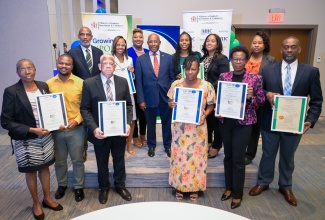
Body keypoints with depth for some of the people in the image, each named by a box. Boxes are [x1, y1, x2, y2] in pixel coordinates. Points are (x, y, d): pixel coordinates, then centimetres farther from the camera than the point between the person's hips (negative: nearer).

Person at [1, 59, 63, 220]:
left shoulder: (43, 86, -1)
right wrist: (32, 130, -20)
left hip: (46, 136, 4)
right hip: (26, 140, -4)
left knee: (45, 167, 18)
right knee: (31, 171, 14)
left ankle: (47, 199, 38)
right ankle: (36, 203, 35)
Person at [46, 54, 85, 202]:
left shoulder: (80, 83, -7)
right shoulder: (48, 84, -1)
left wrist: (77, 120, -16)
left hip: (76, 129, -2)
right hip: (56, 130, 2)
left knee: (77, 160, 12)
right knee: (59, 160, 18)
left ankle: (78, 187, 31)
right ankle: (62, 185, 41)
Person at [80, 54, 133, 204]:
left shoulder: (123, 82, -1)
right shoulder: (89, 83, -8)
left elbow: (128, 105, 3)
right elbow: (85, 109, -8)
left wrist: (128, 123, -11)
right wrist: (94, 128, -19)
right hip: (100, 131, -2)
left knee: (119, 160, 19)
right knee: (102, 162, 17)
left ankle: (120, 186, 41)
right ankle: (103, 188, 41)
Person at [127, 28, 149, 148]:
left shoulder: (147, 52, 9)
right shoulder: (128, 52, -3)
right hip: (133, 87, -4)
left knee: (144, 111, 11)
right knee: (134, 111, 6)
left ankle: (143, 136, 27)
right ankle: (135, 137, 20)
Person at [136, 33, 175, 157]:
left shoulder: (168, 58, 3)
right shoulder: (141, 59, 0)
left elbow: (172, 78, 5)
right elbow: (139, 81, -1)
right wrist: (141, 99, -6)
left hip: (165, 96, 1)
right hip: (149, 97, 0)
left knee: (167, 123, 13)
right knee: (150, 123, 13)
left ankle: (168, 146, 32)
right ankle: (151, 146, 33)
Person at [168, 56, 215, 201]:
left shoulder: (206, 86, -7)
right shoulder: (176, 84, -4)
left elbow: (211, 106, 2)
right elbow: (170, 102, 5)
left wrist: (204, 115, -15)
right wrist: (171, 104, -17)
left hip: (198, 127, 0)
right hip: (180, 127, 1)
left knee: (196, 156, 10)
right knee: (179, 156, 10)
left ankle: (194, 187, 31)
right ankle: (179, 186, 30)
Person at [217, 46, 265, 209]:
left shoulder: (255, 78, -4)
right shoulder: (223, 76, 4)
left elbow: (262, 100, 0)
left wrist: (251, 97, -20)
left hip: (244, 122, -3)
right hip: (225, 121, 3)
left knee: (238, 158, 2)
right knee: (228, 156, 14)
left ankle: (237, 194, 21)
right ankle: (229, 187, 32)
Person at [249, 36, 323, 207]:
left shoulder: (311, 72, -3)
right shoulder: (268, 70, -2)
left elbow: (316, 101, -2)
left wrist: (310, 120, -15)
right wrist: (267, 94, -19)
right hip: (270, 122, 0)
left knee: (288, 157, 18)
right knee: (268, 154, 16)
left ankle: (285, 187, 40)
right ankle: (263, 182, 38)